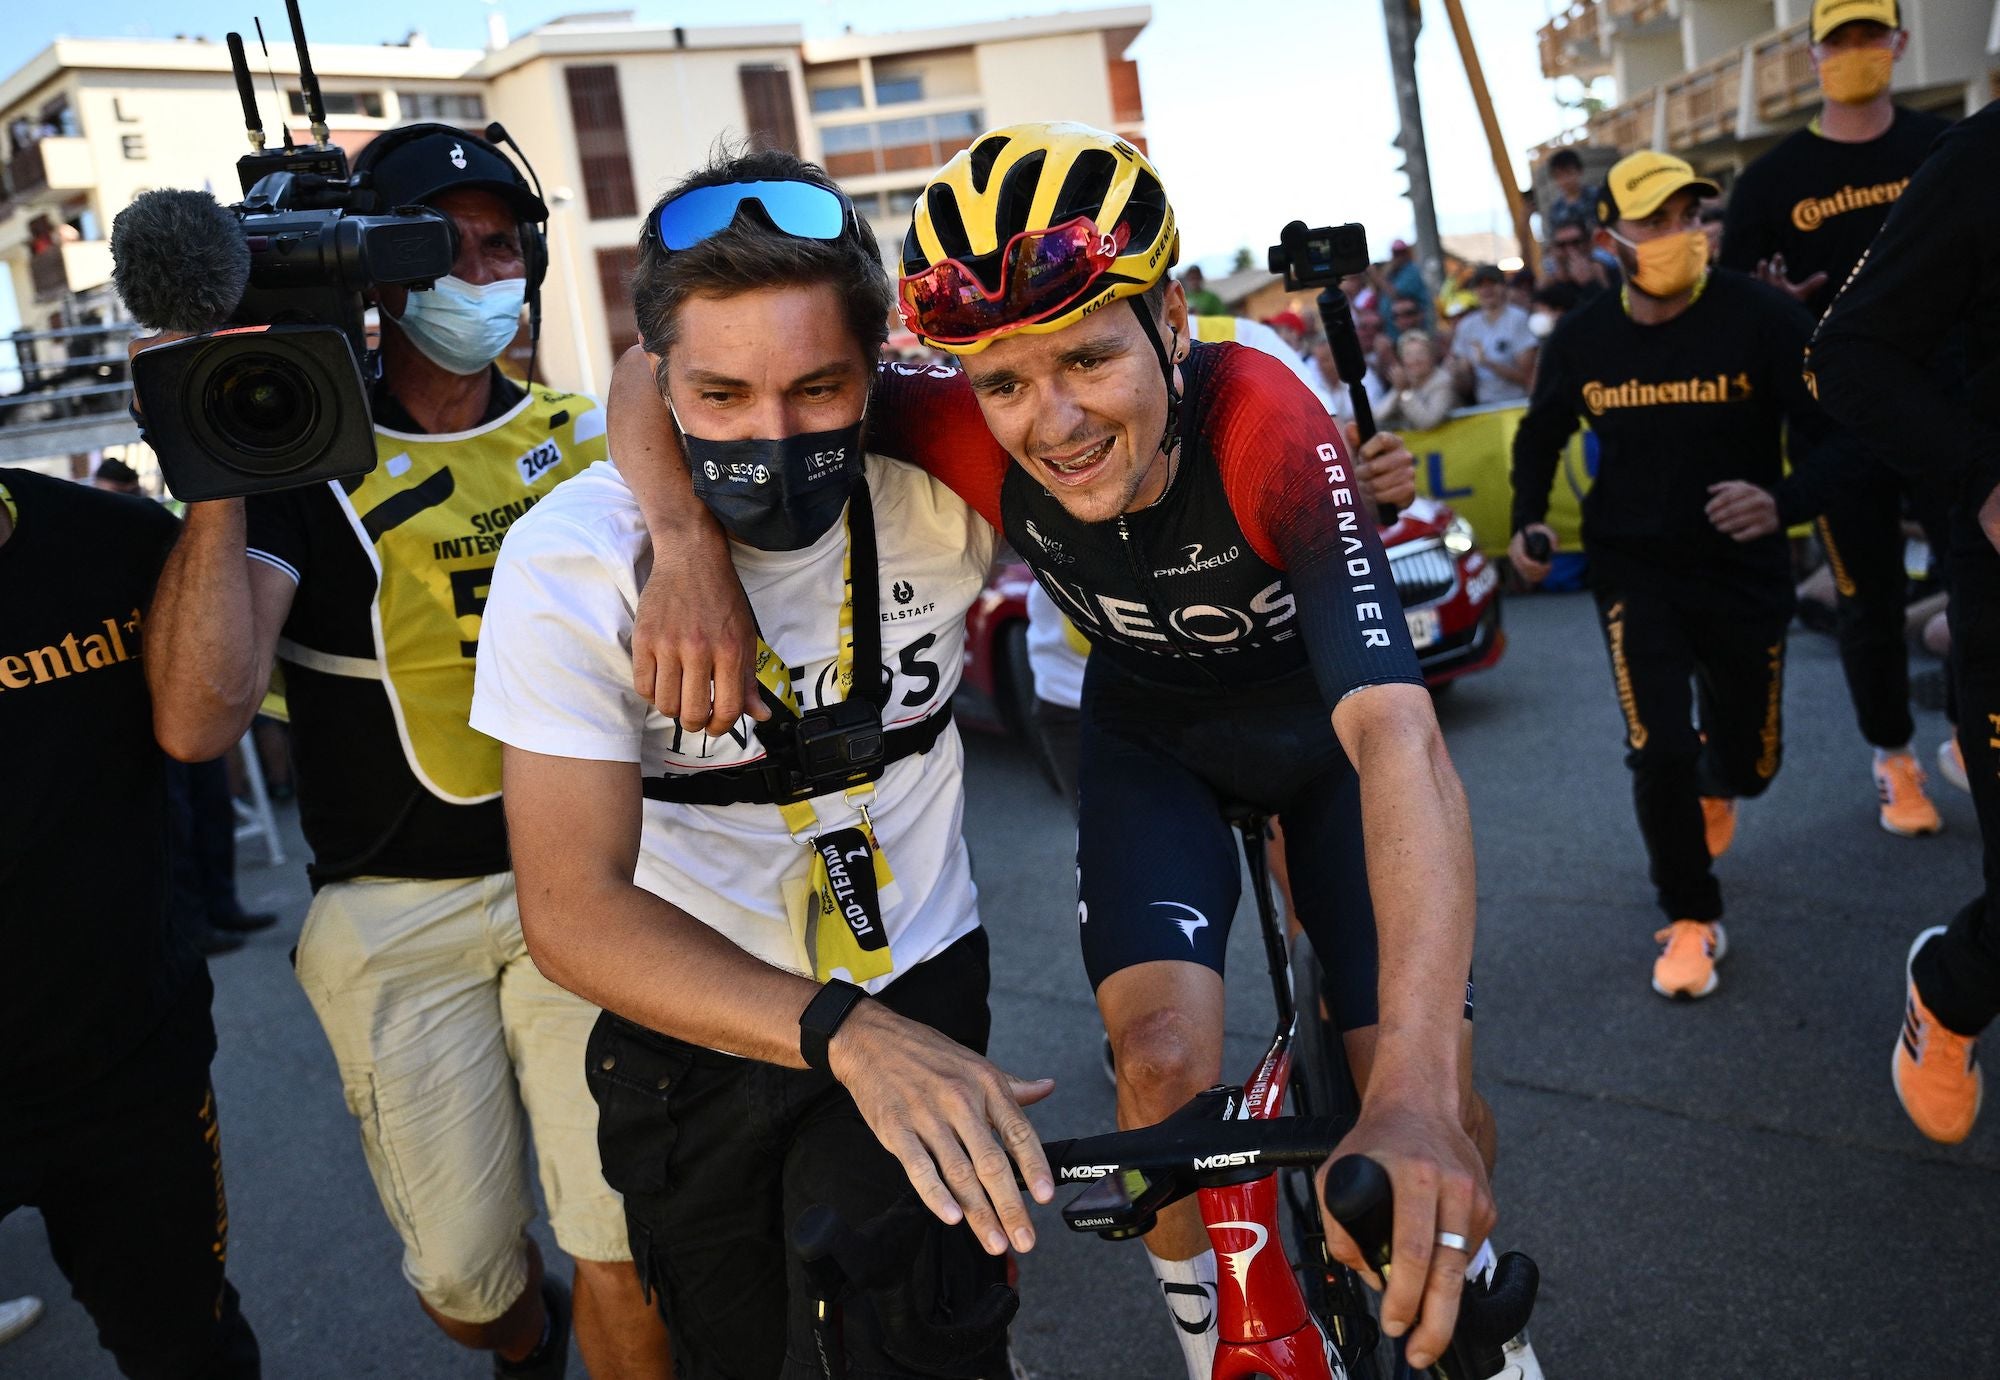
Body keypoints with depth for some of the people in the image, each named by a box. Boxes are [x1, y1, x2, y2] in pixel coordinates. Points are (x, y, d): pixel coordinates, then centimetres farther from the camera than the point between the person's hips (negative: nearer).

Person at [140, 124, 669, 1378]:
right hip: (396, 913, -1)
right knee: (465, 1278, 9)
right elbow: (198, 722, -18)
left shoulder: (573, 431, 7)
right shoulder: (307, 459, -6)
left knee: (628, 1251, -4)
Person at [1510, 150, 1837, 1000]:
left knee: (1751, 759, 12)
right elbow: (1541, 434, 14)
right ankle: (1692, 920, 13)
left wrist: (1783, 501, -38)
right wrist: (1528, 520, 0)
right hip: (1633, 566, 0)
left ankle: (1712, 780, 53)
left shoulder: (1763, 318, -16)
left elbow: (1830, 439, -17)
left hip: (1742, 566, 0)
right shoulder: (1581, 339, -6)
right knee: (1659, 751, -10)